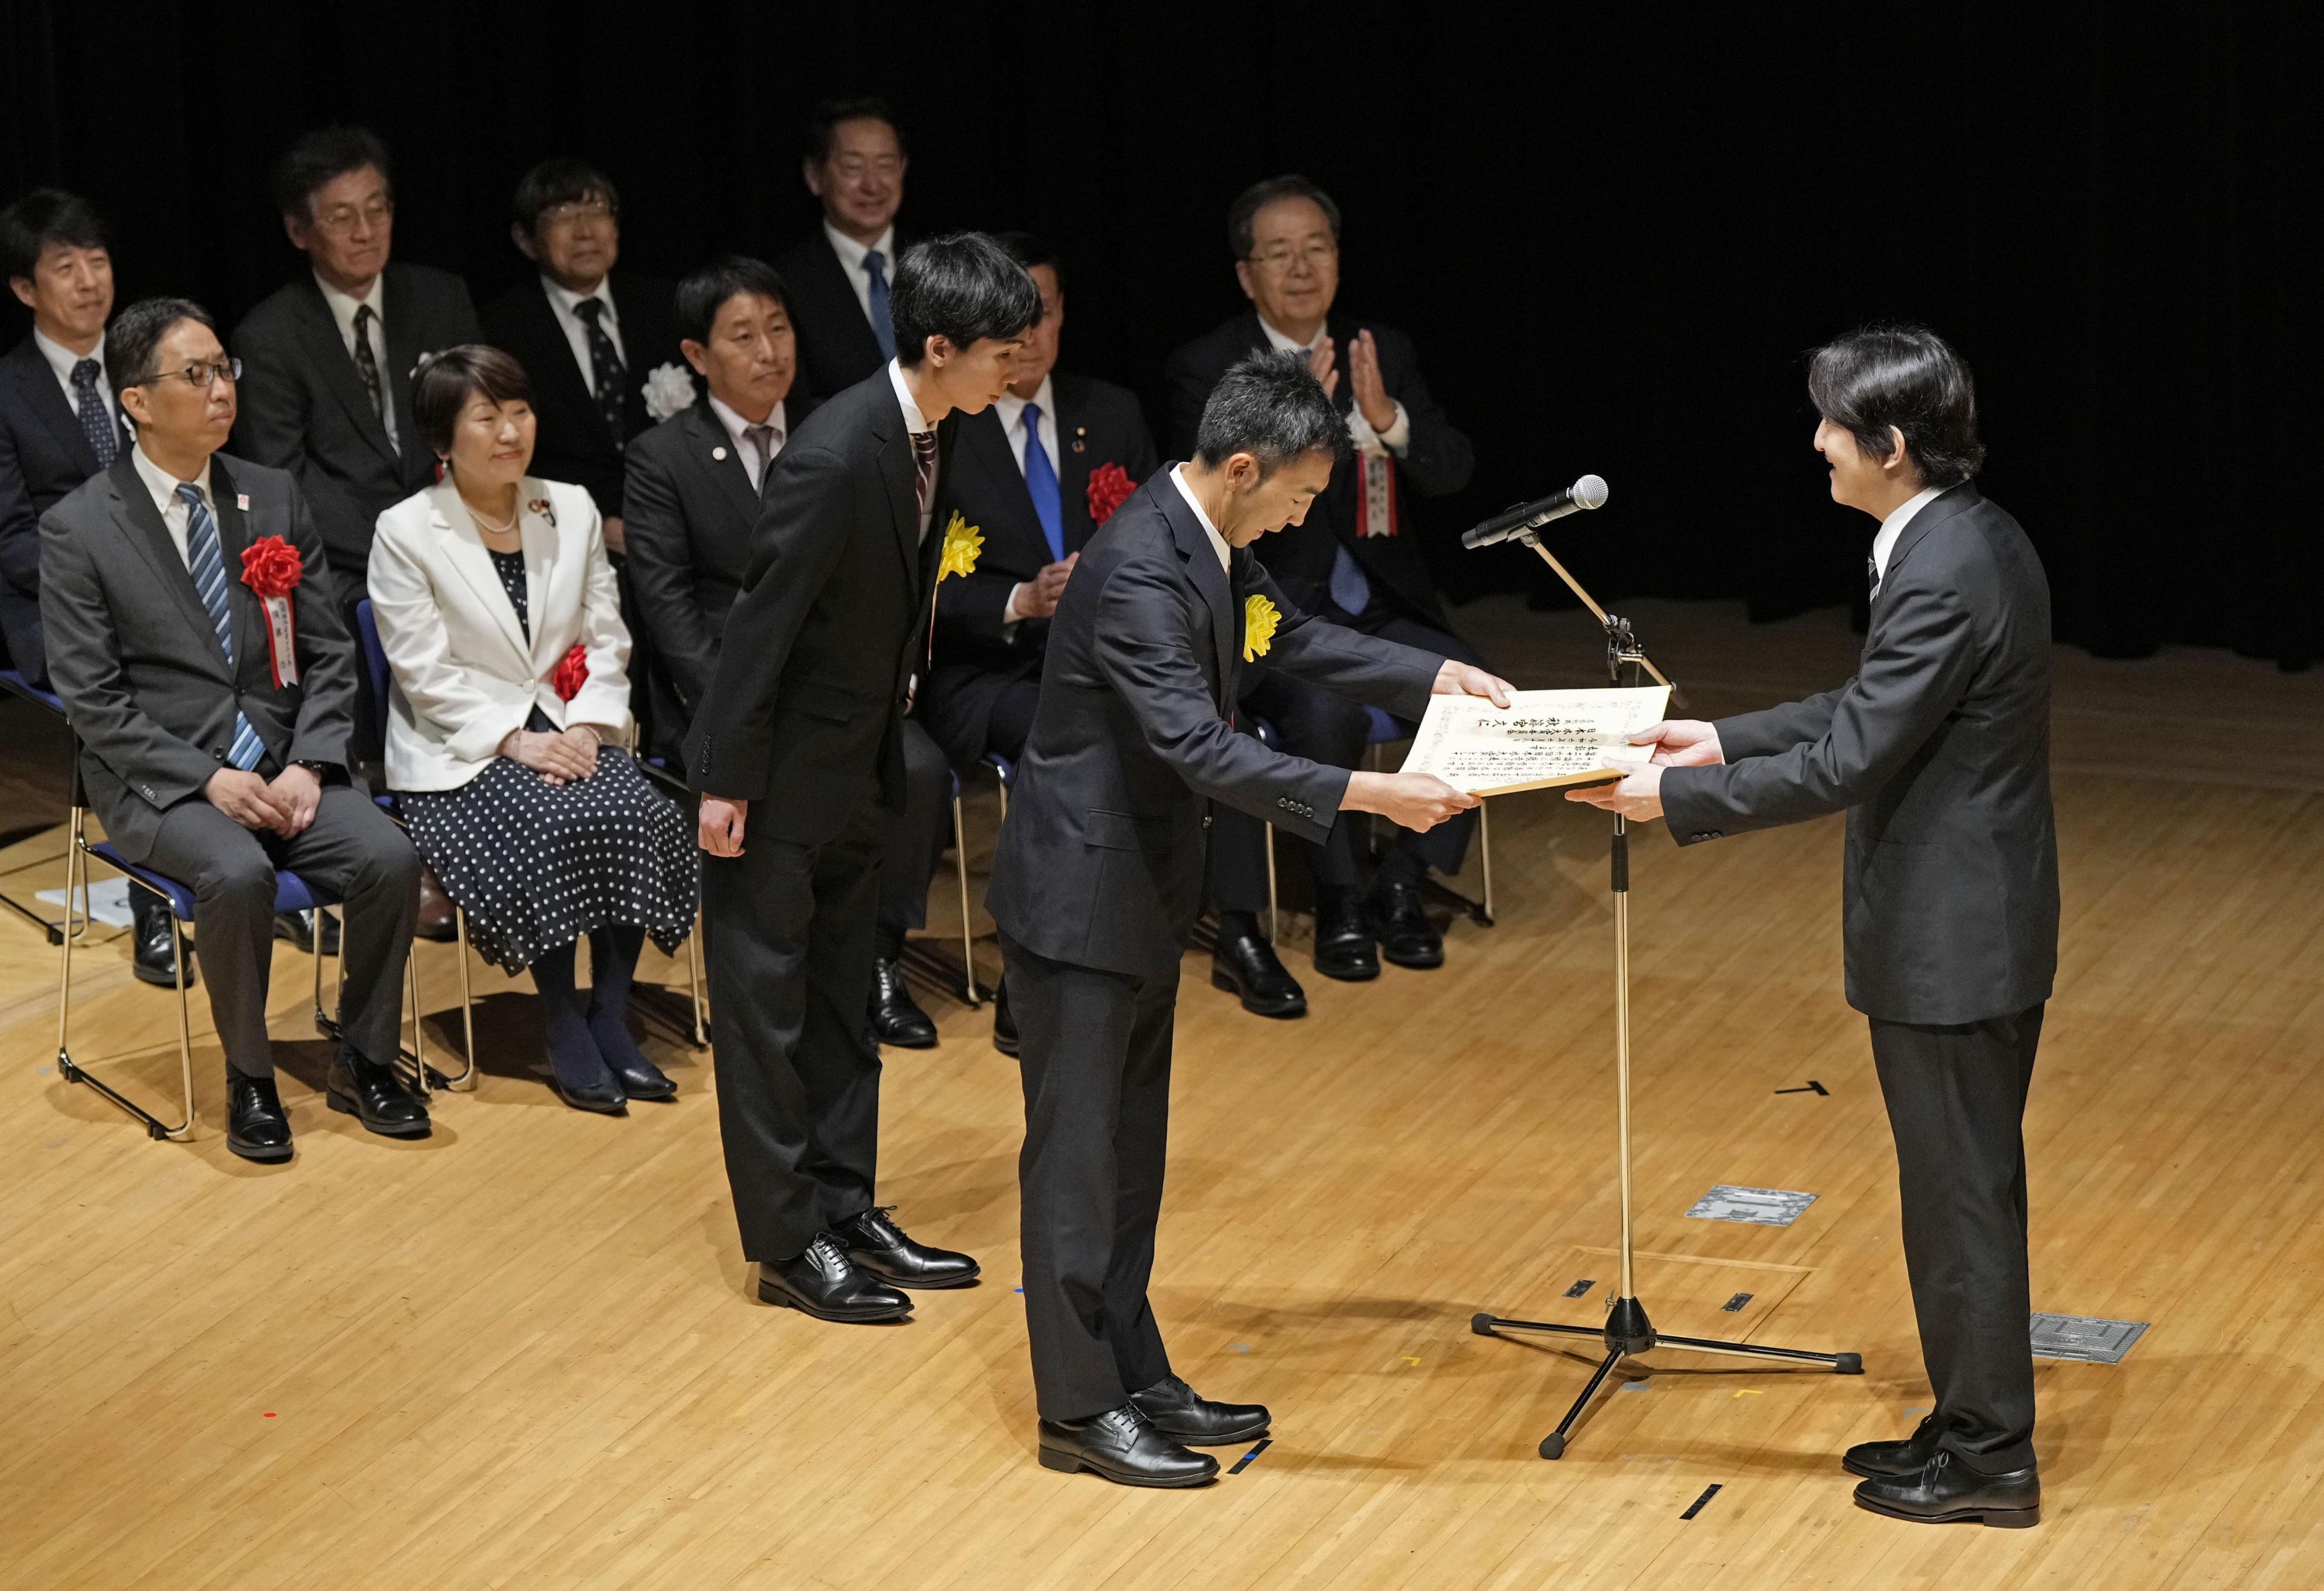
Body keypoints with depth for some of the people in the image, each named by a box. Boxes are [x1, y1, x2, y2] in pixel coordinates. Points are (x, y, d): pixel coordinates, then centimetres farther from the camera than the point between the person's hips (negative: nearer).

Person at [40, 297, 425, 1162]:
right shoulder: (77, 530, -6)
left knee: (389, 857, -22)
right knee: (239, 875, -33)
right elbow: (91, 700, -8)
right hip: (157, 777, -4)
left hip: (282, 763, 4)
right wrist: (208, 778, -19)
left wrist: (306, 766, -9)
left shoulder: (275, 498, 7)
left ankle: (363, 1061, -1)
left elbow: (327, 654, 8)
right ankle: (249, 1081, -12)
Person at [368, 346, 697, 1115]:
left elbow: (607, 641, 7)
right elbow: (427, 673, -10)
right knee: (548, 830, -31)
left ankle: (611, 1018, -17)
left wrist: (587, 726, -10)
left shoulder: (572, 509, 9)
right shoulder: (404, 533, -5)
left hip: (567, 728, 4)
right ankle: (563, 1028, -17)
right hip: (457, 749, -4)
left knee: (639, 814, -25)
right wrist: (514, 739, -19)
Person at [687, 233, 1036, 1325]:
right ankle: (786, 1242, 10)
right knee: (766, 1001, 3)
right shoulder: (835, 456, -28)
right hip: (784, 767, -9)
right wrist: (727, 781, -18)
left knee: (840, 996, 17)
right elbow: (764, 618, -22)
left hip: (861, 763, 9)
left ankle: (846, 1207, 27)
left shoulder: (936, 430, -2)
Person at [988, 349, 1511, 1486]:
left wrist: (1435, 677, 10)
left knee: (1130, 1148, 16)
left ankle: (1134, 1377, 26)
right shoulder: (1138, 570, -27)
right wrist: (1369, 795, -35)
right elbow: (1204, 749, -33)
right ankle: (1078, 1410, 9)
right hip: (1081, 892, -10)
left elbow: (1292, 638, 20)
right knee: (1077, 1150, 0)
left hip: (1142, 889, 10)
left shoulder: (1211, 540, 3)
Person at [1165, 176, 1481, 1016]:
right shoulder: (1205, 368, -5)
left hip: (1381, 607, 4)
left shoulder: (1384, 352, 7)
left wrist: (1388, 418, -23)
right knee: (1329, 712, -33)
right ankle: (1339, 901, -11)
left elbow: (1453, 472, -3)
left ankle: (1401, 884, -1)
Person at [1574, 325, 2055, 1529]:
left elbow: (1846, 764, -23)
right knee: (1963, 1183, 18)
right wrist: (1727, 742, 13)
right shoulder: (1967, 539, 7)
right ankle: (1975, 1424, 28)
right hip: (1972, 921, 10)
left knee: (1958, 1191, 1)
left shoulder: (1944, 576, -24)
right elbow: (1872, 709, 16)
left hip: (1950, 938, -10)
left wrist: (1679, 797, -14)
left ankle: (1988, 1459, 12)